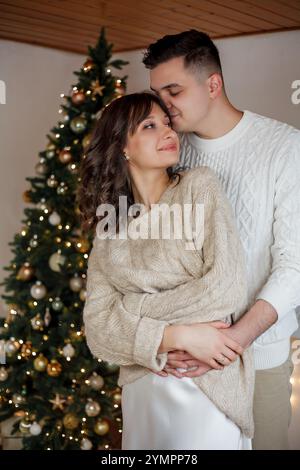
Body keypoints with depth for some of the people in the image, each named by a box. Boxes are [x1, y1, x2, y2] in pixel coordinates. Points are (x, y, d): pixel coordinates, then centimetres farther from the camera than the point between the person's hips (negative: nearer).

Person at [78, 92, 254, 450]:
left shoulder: (198, 186, -5)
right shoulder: (108, 232, 3)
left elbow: (228, 288, -15)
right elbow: (97, 328, -5)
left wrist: (131, 307, -9)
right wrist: (179, 336, -19)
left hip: (209, 386, -3)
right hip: (142, 389, 3)